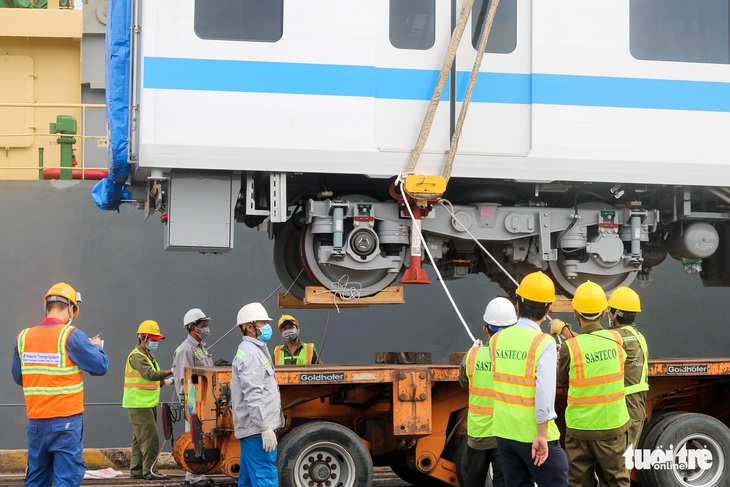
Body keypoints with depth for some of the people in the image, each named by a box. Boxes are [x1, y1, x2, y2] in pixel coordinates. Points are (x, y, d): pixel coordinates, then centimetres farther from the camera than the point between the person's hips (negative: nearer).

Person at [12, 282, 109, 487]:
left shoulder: (23, 337, 4)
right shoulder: (71, 336, -11)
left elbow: (18, 377, 11)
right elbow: (100, 366, -9)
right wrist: (96, 346, 10)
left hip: (35, 421, 5)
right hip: (66, 420, -5)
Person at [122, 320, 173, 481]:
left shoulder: (148, 356, 19)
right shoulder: (136, 356, -13)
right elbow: (150, 374, -23)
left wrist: (164, 382, 3)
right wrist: (171, 372, -23)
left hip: (148, 404, 10)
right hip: (139, 405, -10)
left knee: (139, 438, 12)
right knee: (149, 437, -13)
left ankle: (136, 470, 17)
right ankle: (148, 471, -12)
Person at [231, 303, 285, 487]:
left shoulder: (255, 351, 20)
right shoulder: (250, 354, -14)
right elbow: (253, 396, -22)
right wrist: (266, 428, -24)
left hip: (250, 430, 11)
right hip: (257, 430, -11)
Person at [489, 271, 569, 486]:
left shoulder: (497, 339, 2)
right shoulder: (543, 343, -14)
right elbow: (545, 392, -20)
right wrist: (542, 435, -17)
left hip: (503, 432, 6)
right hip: (535, 435, -5)